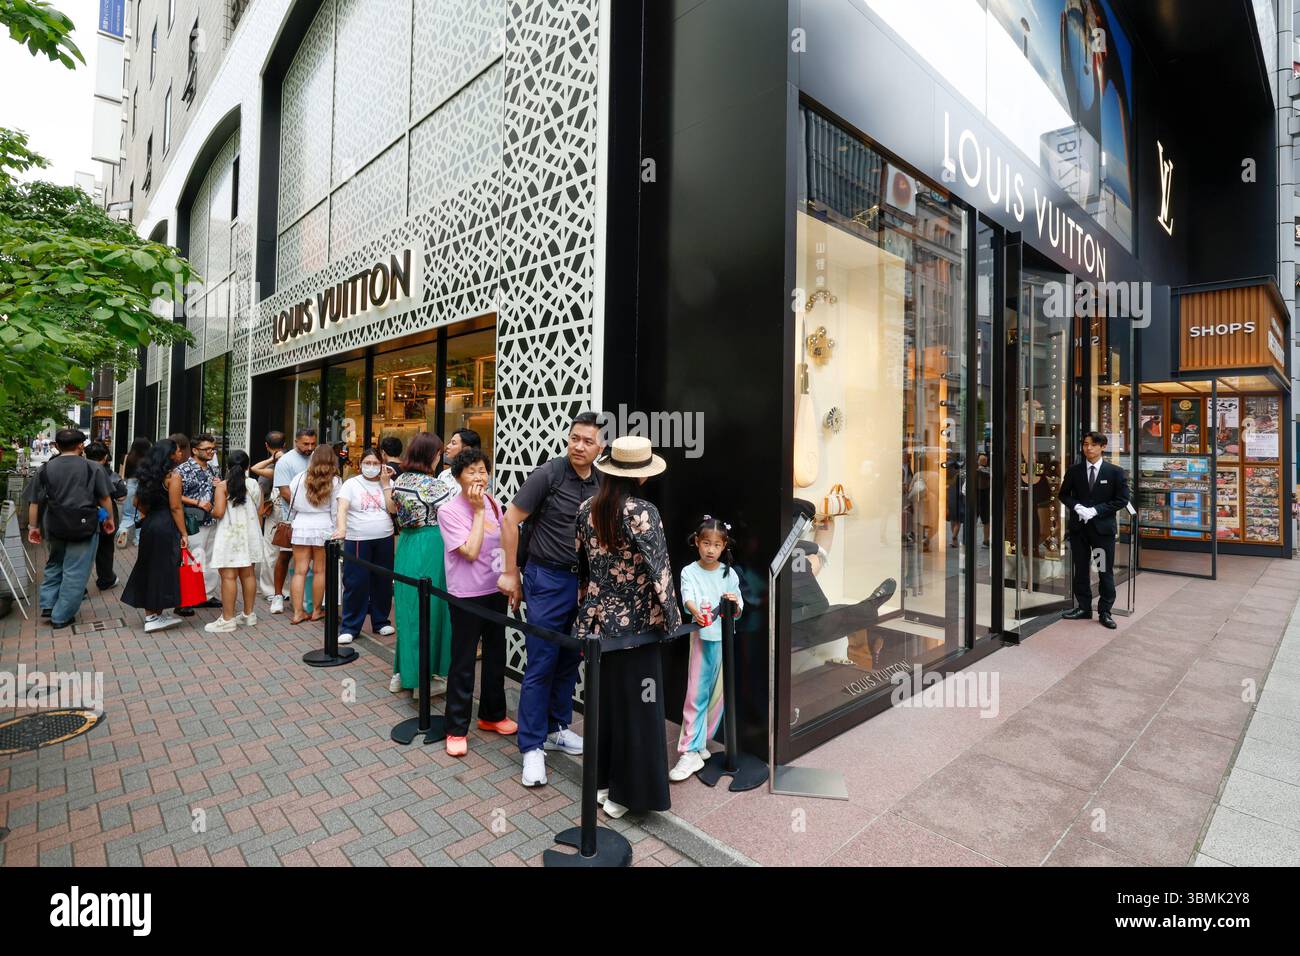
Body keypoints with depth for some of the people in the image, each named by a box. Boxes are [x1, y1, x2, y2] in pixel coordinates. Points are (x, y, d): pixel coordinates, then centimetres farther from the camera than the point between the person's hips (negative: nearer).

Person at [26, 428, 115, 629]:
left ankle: (48, 604, 24)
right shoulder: (94, 468, -6)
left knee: (55, 564, 26)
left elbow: (35, 502, 5)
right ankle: (61, 617, 9)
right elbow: (105, 498, -2)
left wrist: (33, 526, 15)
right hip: (84, 525, -4)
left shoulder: (45, 469, 3)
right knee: (75, 571, 4)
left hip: (55, 525, 4)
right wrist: (109, 518, 12)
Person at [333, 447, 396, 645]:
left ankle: (381, 621, 25)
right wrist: (341, 528, -30)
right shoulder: (351, 483, 0)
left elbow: (393, 509, -5)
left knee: (383, 582, 10)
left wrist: (385, 484, -7)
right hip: (357, 540, -2)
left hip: (384, 540, 2)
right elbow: (342, 508, -12)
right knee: (356, 584, -1)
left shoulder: (388, 483, 6)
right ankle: (349, 627, 10)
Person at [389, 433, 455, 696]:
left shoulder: (400, 480, 7)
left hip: (405, 546, 7)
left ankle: (402, 673, 27)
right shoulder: (431, 484, -17)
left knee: (408, 608, 16)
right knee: (428, 610, 3)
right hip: (430, 549, -7)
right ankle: (422, 680, 12)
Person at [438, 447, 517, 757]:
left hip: (496, 592, 6)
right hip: (467, 596, -6)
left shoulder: (493, 503, 4)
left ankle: (492, 715, 35)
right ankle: (457, 729, 19)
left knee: (496, 656, 17)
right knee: (463, 662, 3)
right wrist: (478, 511, -19)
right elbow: (470, 551, -22)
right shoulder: (449, 510, -14)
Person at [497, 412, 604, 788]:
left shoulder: (602, 483, 3)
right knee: (541, 664, -1)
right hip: (548, 578, -5)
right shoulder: (548, 474, -12)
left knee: (569, 660, 15)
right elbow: (510, 520, -8)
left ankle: (556, 727, 33)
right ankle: (532, 746, 12)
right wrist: (511, 574, -6)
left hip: (584, 581, 5)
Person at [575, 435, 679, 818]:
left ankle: (601, 780, 33)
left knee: (602, 698, 18)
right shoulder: (642, 512, -18)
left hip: (596, 618, 6)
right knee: (633, 704, 9)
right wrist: (671, 619, -4)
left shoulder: (587, 509, 0)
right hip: (634, 622, -6)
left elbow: (581, 563, 8)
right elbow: (658, 571, -16)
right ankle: (624, 792, 21)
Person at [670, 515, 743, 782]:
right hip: (702, 638, -3)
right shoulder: (689, 572, -4)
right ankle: (690, 752, 0)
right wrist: (696, 612, -44)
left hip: (725, 639, 3)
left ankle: (699, 742, 25)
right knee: (696, 695, -5)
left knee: (718, 693, 9)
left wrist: (735, 603, -17)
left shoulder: (730, 573, 4)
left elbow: (738, 612, 6)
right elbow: (687, 598, -23)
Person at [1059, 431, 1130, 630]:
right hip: (1078, 526, 2)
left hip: (1103, 526, -2)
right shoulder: (1074, 470, 5)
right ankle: (1083, 608, 20)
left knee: (1105, 571, 3)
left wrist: (1096, 510, -14)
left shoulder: (1115, 472, -2)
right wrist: (1077, 507, -10)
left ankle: (1105, 612, 14)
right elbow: (1064, 494, 9)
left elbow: (1122, 500, -4)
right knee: (1080, 569, 10)